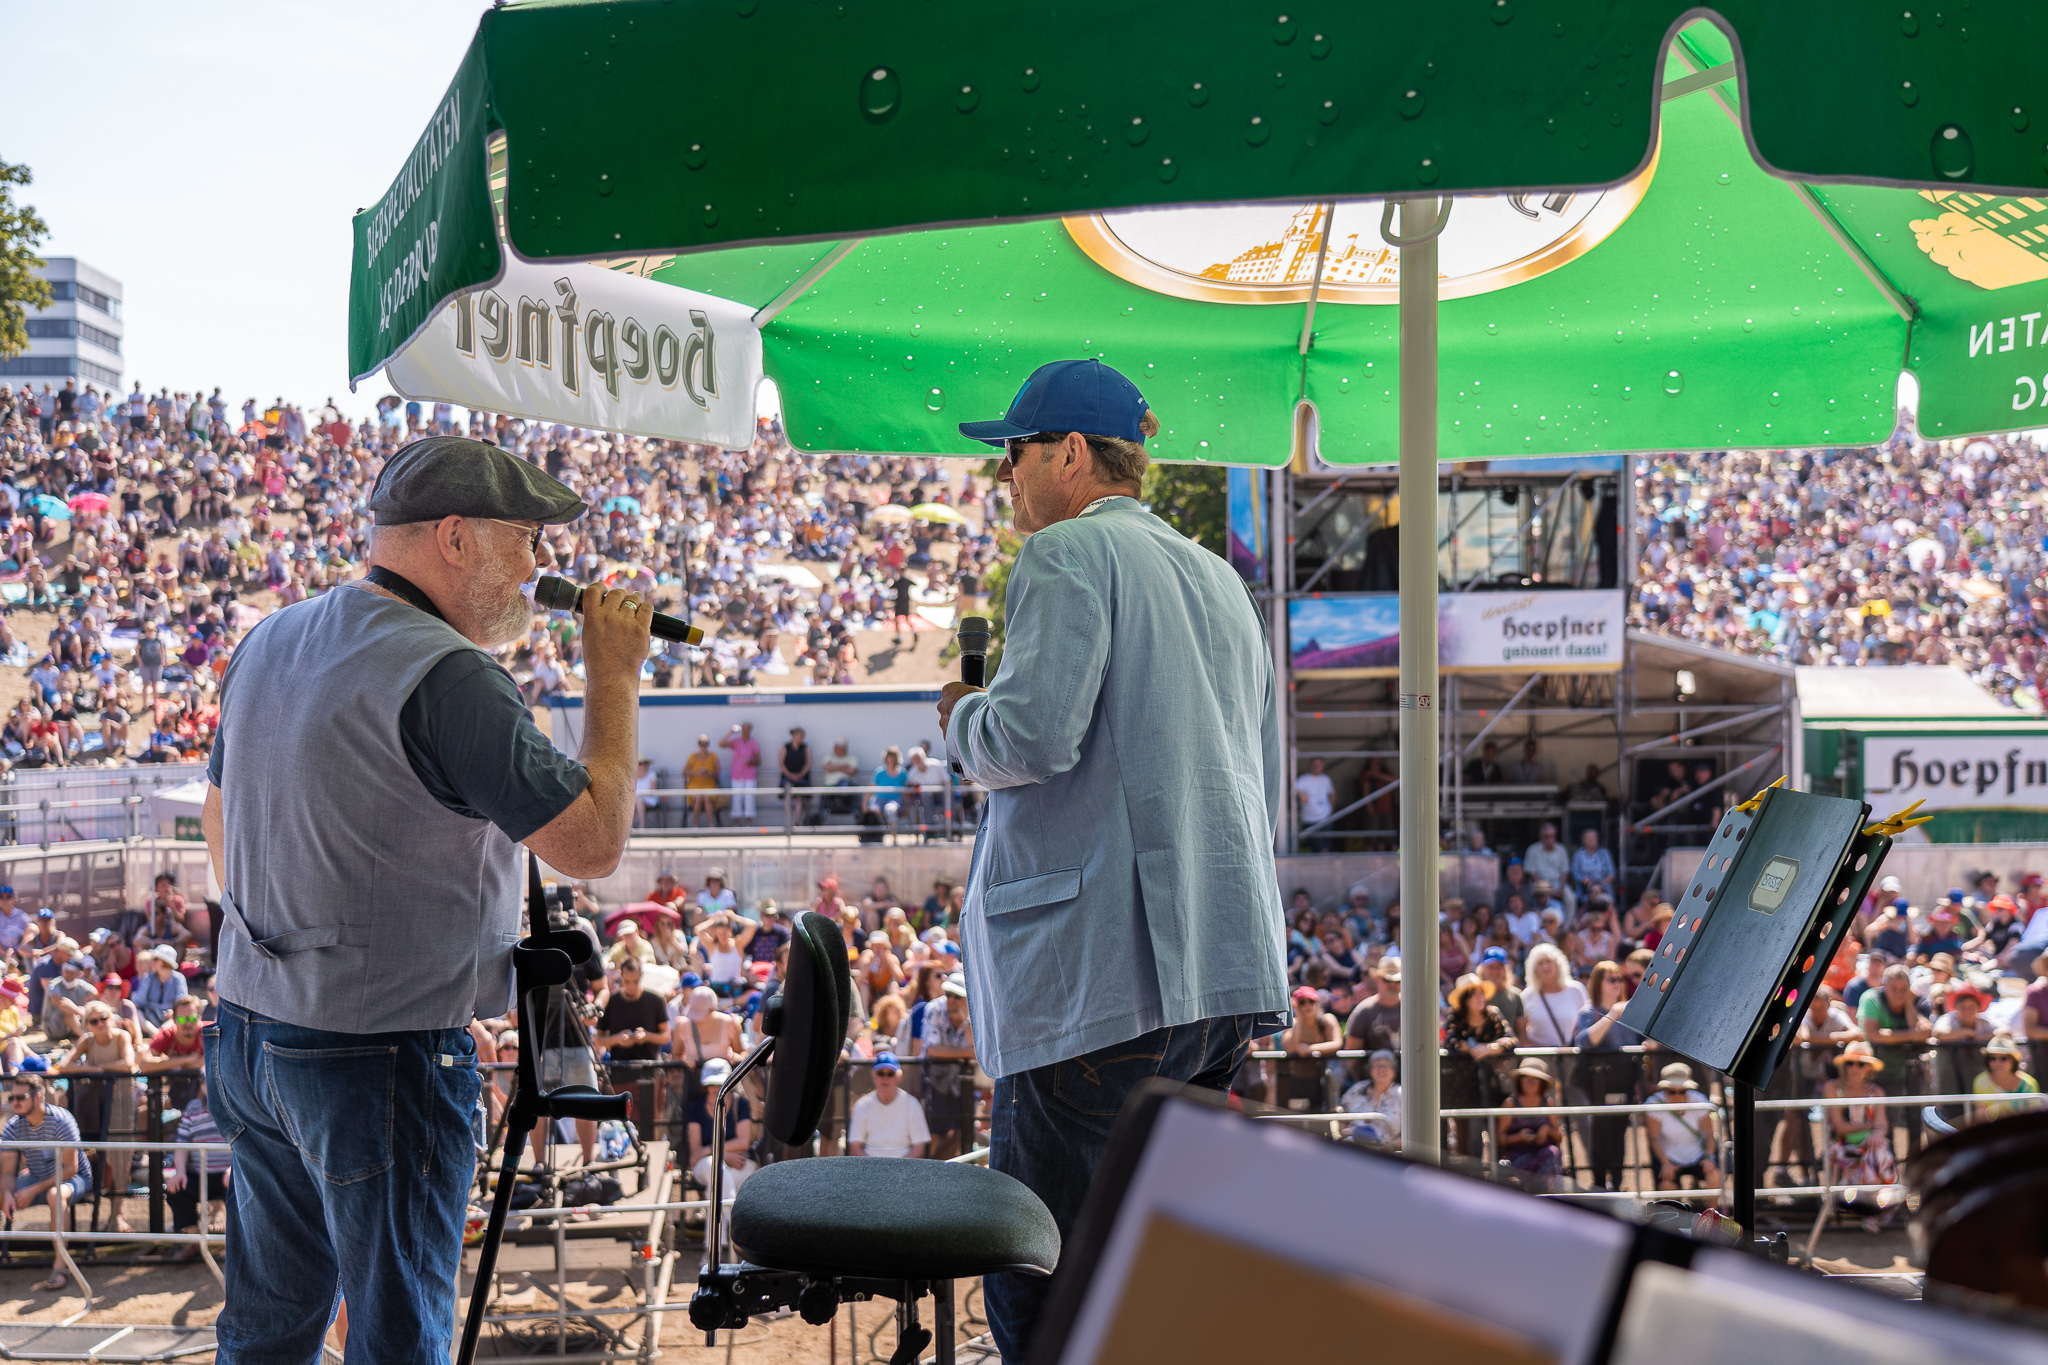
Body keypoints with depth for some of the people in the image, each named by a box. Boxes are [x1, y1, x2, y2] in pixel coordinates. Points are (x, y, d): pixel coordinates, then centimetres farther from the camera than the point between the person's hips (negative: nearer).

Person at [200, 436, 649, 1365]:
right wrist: (613, 675, -10)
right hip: (382, 1055, -8)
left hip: (250, 1030, 9)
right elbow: (593, 844, -20)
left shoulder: (268, 644, 7)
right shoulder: (447, 677, -21)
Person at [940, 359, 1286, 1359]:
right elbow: (1267, 792, 25)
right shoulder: (1219, 579, 23)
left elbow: (1032, 734, -18)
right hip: (1227, 972, 9)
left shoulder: (1066, 555, -4)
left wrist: (960, 719, 2)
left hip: (1104, 976, -9)